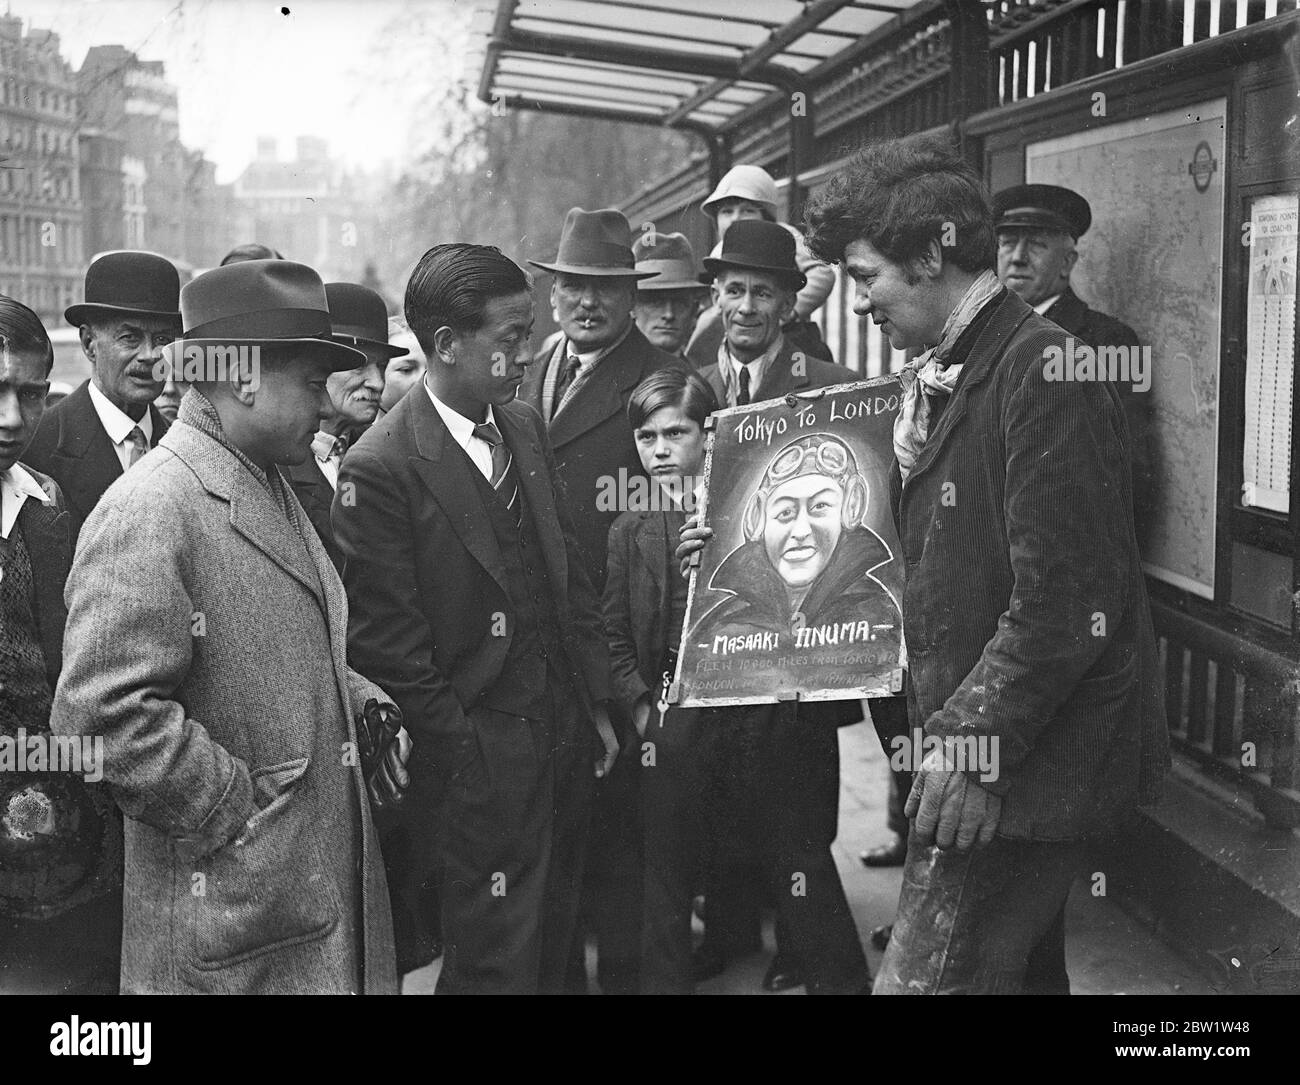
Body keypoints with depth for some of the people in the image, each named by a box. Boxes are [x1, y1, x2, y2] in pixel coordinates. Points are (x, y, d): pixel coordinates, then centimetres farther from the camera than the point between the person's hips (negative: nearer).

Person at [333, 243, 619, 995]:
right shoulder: (381, 468, -16)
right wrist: (461, 757, -12)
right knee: (497, 961, 4)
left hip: (559, 736, 7)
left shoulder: (527, 429, 7)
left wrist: (597, 705, 10)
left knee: (551, 937, 16)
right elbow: (389, 637, -15)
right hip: (479, 758, -7)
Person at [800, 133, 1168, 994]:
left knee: (922, 979, -7)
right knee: (1021, 969, 19)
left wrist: (973, 744, -19)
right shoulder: (949, 375, 12)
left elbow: (1066, 601, -21)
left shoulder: (1047, 372, -17)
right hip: (987, 753, 9)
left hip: (1029, 759, -9)